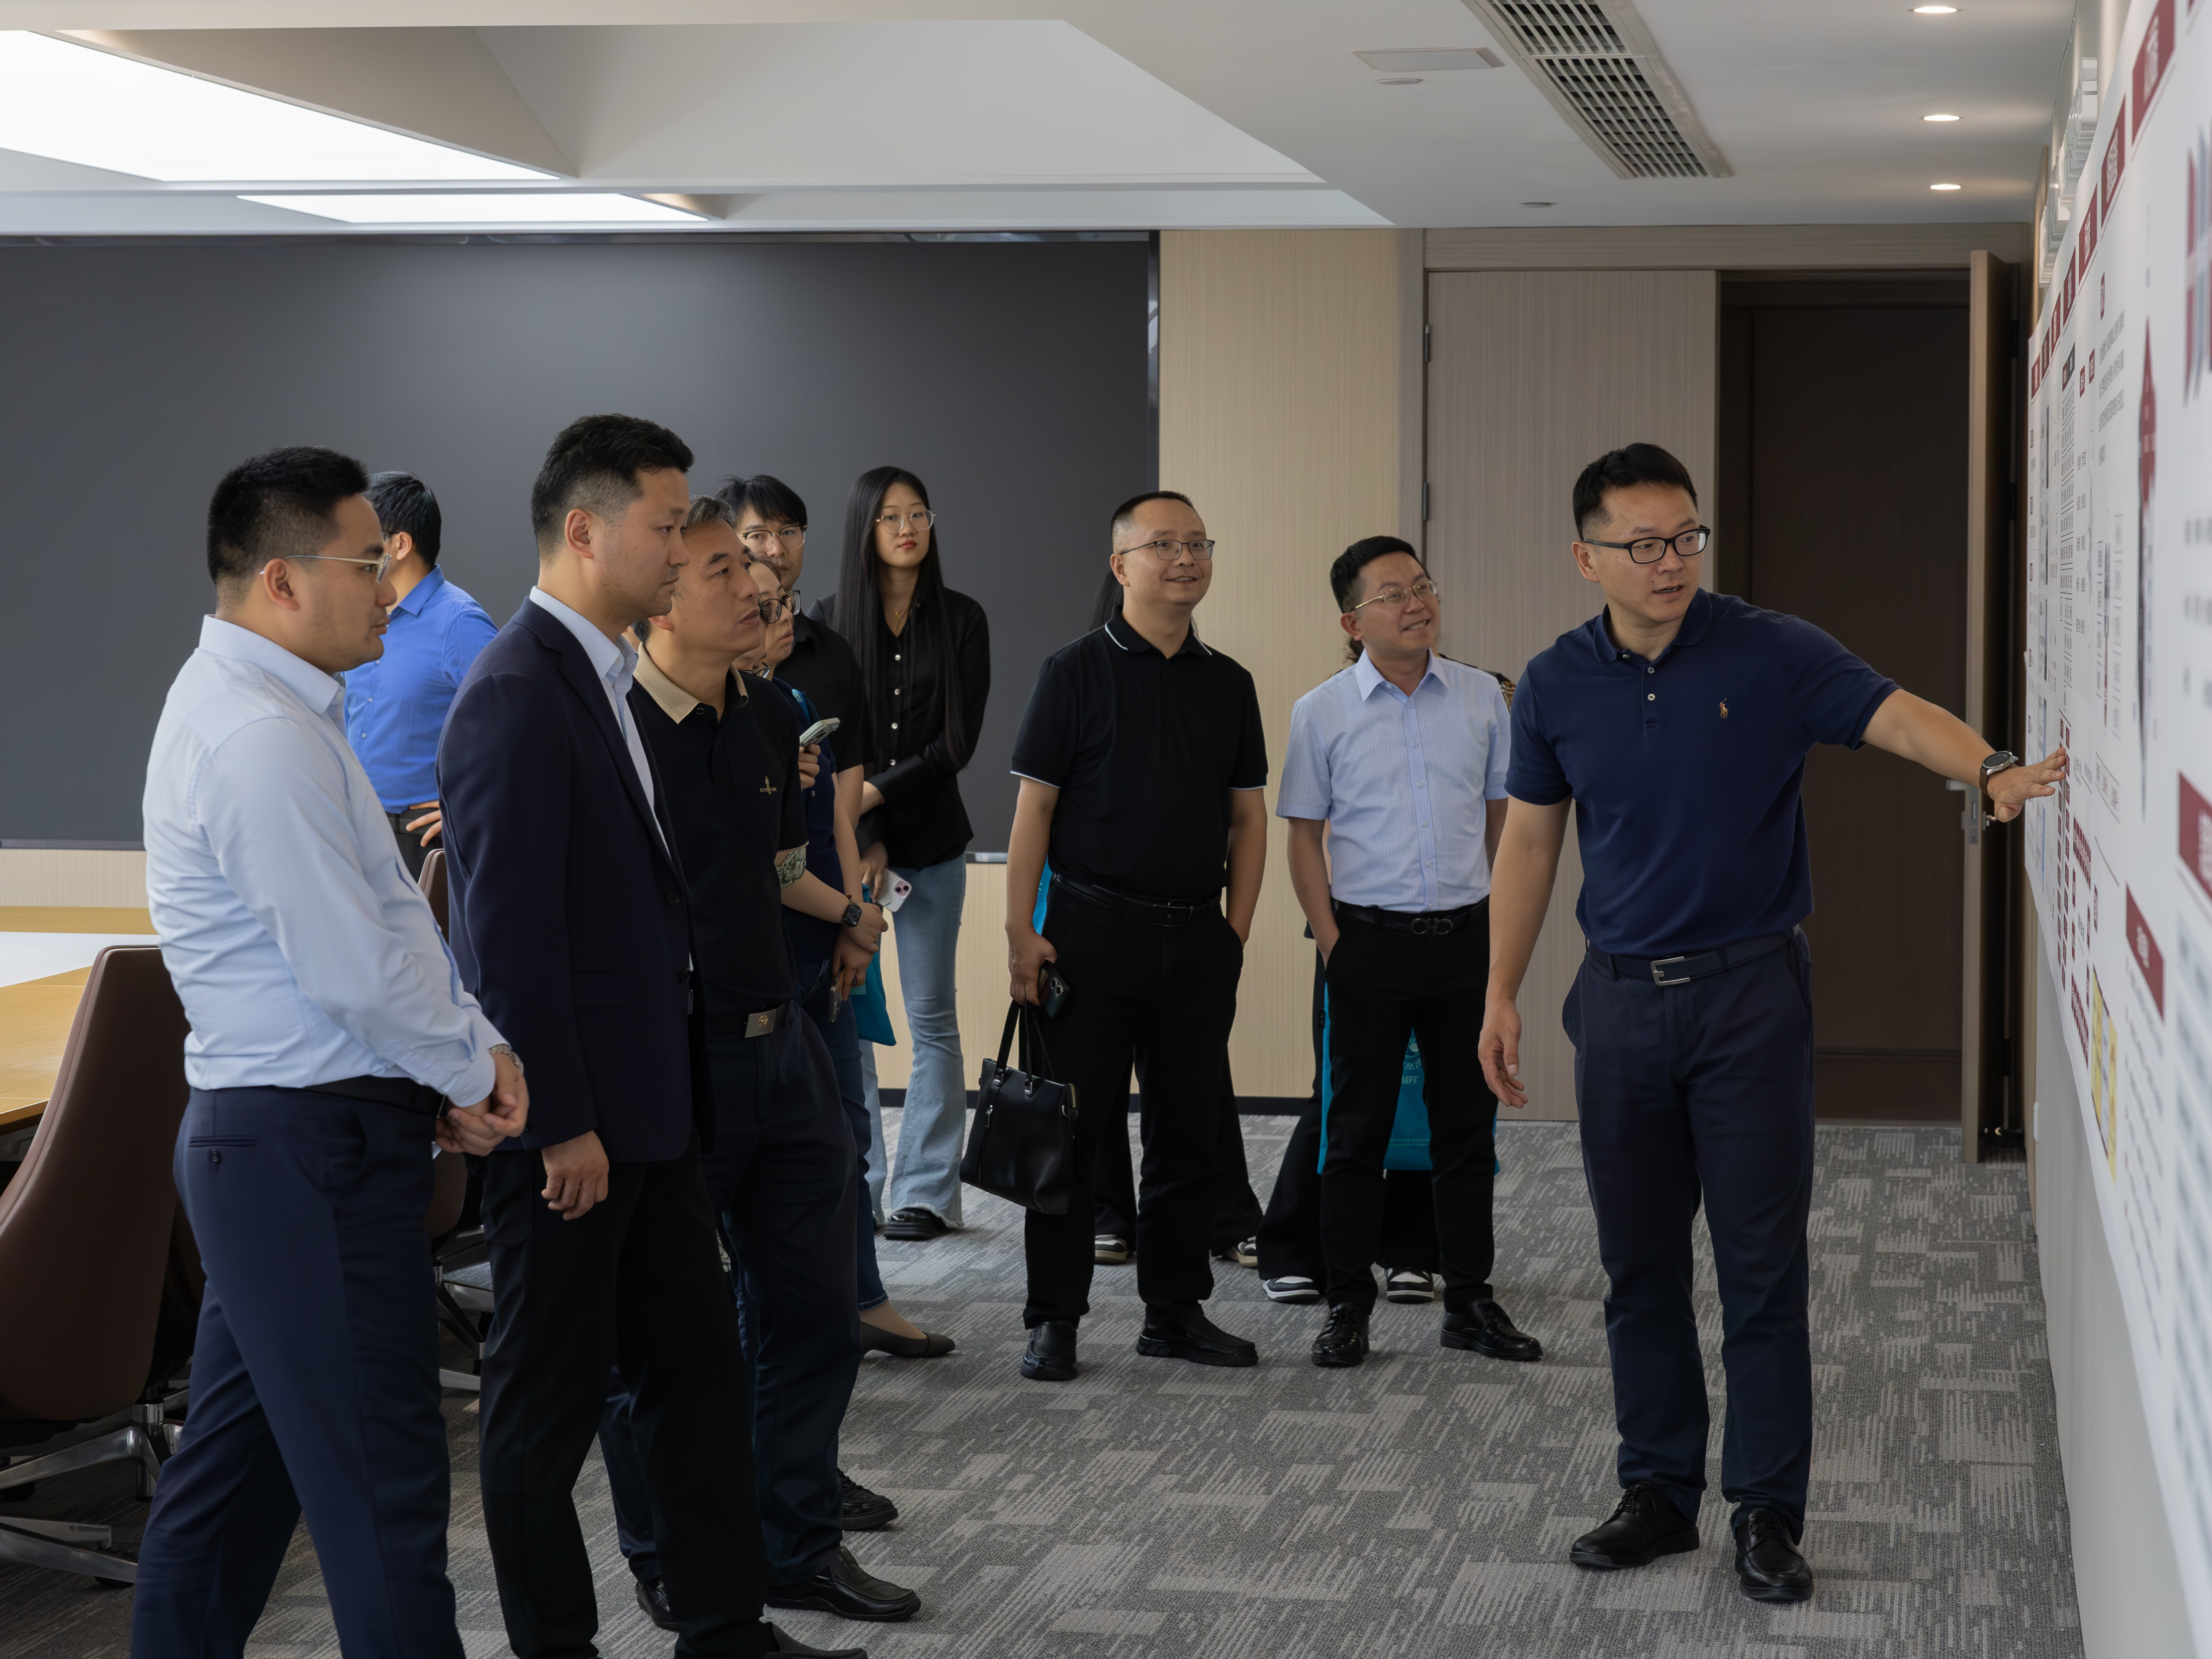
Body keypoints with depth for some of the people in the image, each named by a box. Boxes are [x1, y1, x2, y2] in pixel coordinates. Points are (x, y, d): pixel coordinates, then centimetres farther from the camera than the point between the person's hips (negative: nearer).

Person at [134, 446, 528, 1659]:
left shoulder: (251, 703, 15)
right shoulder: (263, 738, -19)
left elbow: (378, 919, 18)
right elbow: (358, 970, -21)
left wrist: (471, 1045, 7)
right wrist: (473, 1069, -5)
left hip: (257, 1145, 11)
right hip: (315, 1149, -11)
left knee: (235, 1462, 17)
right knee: (378, 1487, -5)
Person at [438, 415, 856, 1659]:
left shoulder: (613, 681, 13)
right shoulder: (520, 695, -17)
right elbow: (512, 931, -20)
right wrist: (561, 1125, -20)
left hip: (649, 1114, 9)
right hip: (573, 1125, -9)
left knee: (699, 1372, 14)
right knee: (551, 1400, 4)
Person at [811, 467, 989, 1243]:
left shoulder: (962, 620, 4)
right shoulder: (829, 620, 3)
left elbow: (960, 742, -1)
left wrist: (877, 792, -11)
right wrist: (863, 839, -7)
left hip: (930, 840, 0)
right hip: (845, 838, 0)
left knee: (932, 1016, 1)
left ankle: (927, 1192, 6)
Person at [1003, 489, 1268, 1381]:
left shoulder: (1228, 683, 11)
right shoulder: (1076, 671, -2)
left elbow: (1247, 814, 14)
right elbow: (1034, 806, -4)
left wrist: (1236, 930, 5)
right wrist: (1020, 930, -10)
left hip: (1198, 938, 4)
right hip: (1094, 931, -4)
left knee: (1188, 1132, 9)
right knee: (1074, 1132, 0)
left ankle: (1176, 1310, 20)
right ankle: (1055, 1318, 8)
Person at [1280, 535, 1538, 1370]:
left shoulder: (1481, 697, 4)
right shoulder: (1321, 713, -2)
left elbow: (1502, 814, 13)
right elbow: (1304, 834, 2)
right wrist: (1330, 938, -5)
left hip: (1467, 934, 2)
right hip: (1370, 936, -2)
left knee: (1466, 1124, 8)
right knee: (1358, 1129, 3)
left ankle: (1470, 1302, 18)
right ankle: (1348, 1307, 12)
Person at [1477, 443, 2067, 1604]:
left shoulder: (1769, 655, -6)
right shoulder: (1557, 685, 2)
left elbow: (1897, 715, -17)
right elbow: (1529, 842, 8)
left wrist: (1992, 770, -36)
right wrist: (1502, 996, 6)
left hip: (1749, 995, -3)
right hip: (1622, 998, 3)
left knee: (1762, 1267, -1)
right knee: (1639, 1267, 9)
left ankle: (1768, 1514, 8)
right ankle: (1659, 1495, 21)